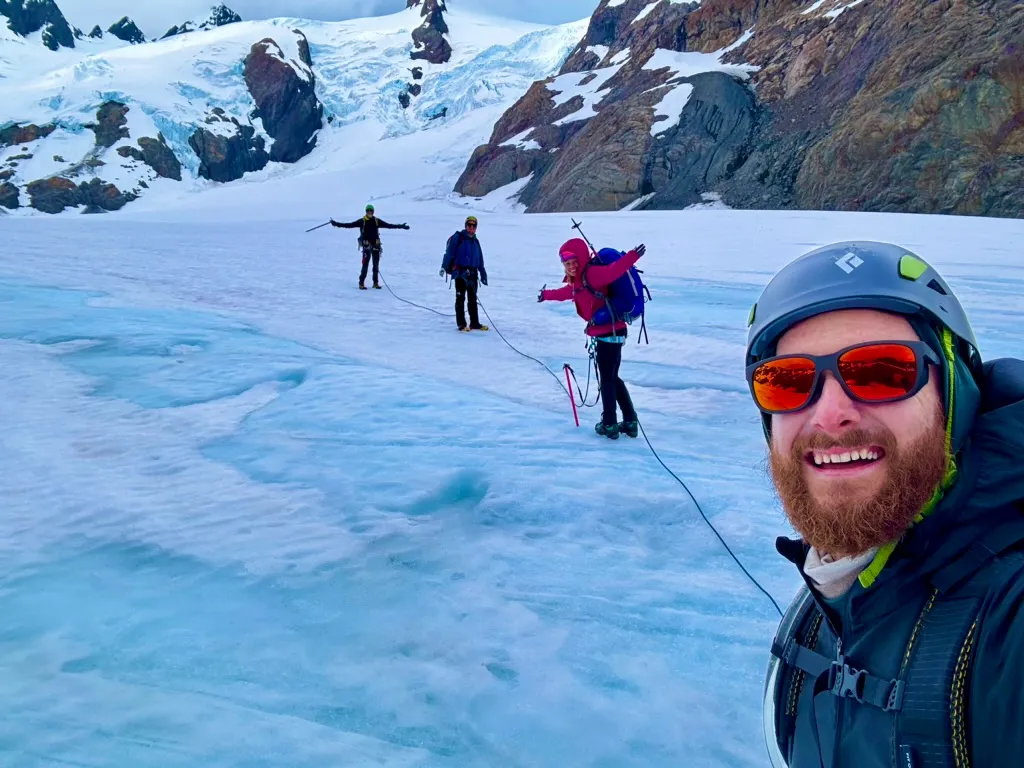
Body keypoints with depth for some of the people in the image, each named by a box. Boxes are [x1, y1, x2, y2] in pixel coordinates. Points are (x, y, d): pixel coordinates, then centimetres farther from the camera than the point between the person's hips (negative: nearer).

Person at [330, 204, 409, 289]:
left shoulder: (377, 221, 7)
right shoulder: (362, 221, -1)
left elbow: (389, 225, 10)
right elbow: (349, 225, -3)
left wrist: (401, 226, 8)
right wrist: (336, 224, -10)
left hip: (376, 245, 3)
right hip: (366, 246, -3)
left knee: (376, 265, 7)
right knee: (365, 265, -9)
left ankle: (376, 282, 17)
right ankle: (361, 283, -5)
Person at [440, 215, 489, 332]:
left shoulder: (475, 241, 16)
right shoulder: (457, 238, -3)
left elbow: (480, 260, 20)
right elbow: (449, 253, -11)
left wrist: (483, 274, 19)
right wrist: (444, 267, -22)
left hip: (473, 273, 6)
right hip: (460, 272, -6)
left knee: (473, 299, 10)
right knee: (460, 298, -4)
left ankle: (475, 323, 16)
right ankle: (461, 324, -2)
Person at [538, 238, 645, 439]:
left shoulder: (592, 273, -14)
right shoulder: (578, 280, 16)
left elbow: (612, 271, -33)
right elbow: (566, 292, 37)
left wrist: (632, 256, -49)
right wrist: (546, 295, 53)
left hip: (609, 332, -10)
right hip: (610, 332, 10)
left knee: (606, 379, 0)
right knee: (612, 378, 15)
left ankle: (609, 425, 9)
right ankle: (630, 422, 19)